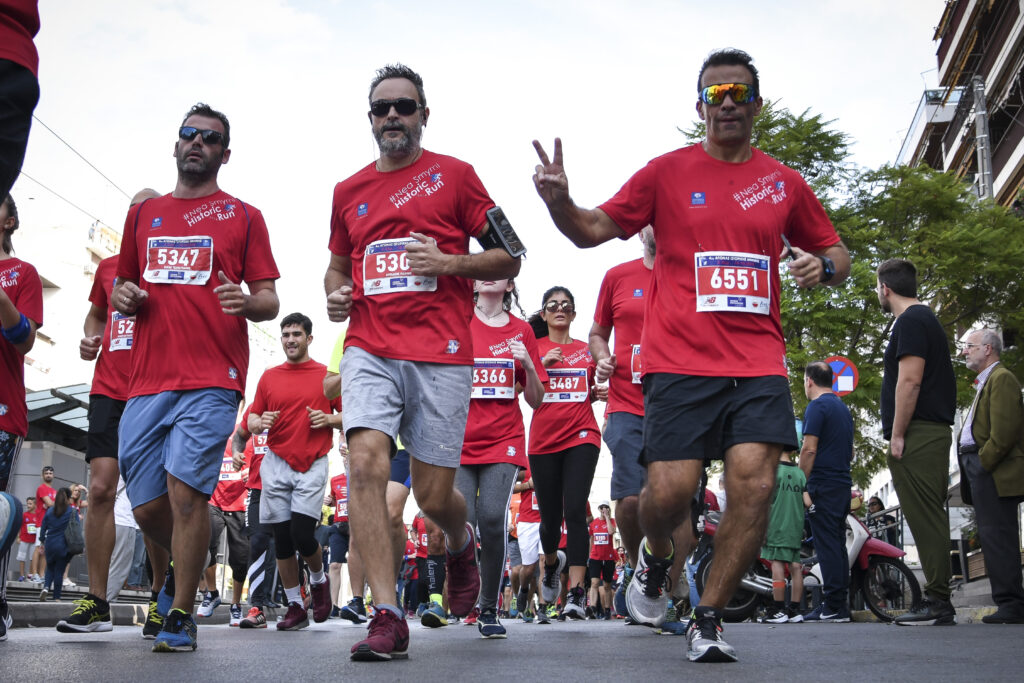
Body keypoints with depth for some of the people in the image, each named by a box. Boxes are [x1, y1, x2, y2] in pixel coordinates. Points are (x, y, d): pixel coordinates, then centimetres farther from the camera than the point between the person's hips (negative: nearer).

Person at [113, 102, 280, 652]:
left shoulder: (243, 216, 8)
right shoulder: (143, 214, 19)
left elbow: (270, 301, 5)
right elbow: (122, 286, 28)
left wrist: (247, 302, -18)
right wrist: (124, 297, 4)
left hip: (212, 381, -4)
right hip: (147, 380, 4)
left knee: (185, 490, -12)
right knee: (147, 505, 5)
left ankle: (180, 616, 4)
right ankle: (184, 568, 37)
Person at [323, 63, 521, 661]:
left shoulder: (454, 175, 5)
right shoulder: (350, 191, 16)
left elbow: (510, 258, 6)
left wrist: (449, 262, -11)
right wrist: (336, 293, 8)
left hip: (441, 354, -3)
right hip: (370, 349, 3)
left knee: (434, 496, 0)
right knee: (367, 461, -19)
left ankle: (461, 544, 38)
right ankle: (388, 618, -12)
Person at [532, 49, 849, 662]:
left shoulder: (784, 183, 14)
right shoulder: (668, 172, 8)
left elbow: (834, 250, 24)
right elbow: (596, 229, 7)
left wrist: (823, 266, 0)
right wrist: (559, 202, -13)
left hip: (759, 363, 2)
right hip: (680, 359, -2)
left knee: (755, 484, -11)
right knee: (670, 490, -9)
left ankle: (707, 619, 6)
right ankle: (656, 557, 29)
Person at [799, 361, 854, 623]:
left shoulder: (817, 406, -9)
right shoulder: (843, 407, 19)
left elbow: (809, 449, -15)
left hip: (823, 485, -9)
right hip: (844, 484, 9)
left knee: (827, 544, -9)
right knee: (838, 544, 10)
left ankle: (833, 607, -10)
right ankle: (841, 605, 11)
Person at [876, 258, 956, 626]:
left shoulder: (911, 321, -9)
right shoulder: (925, 318, 23)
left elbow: (910, 380, -18)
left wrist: (897, 435, -17)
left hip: (917, 434, -10)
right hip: (933, 432, 10)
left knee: (925, 516, -10)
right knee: (929, 516, 10)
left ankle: (937, 602, -9)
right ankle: (938, 600, 13)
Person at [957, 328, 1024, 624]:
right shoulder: (986, 381, 26)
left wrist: (982, 463, -17)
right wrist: (972, 467, 14)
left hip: (994, 472, -10)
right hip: (982, 470, 10)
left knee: (997, 537, -11)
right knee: (993, 538, 10)